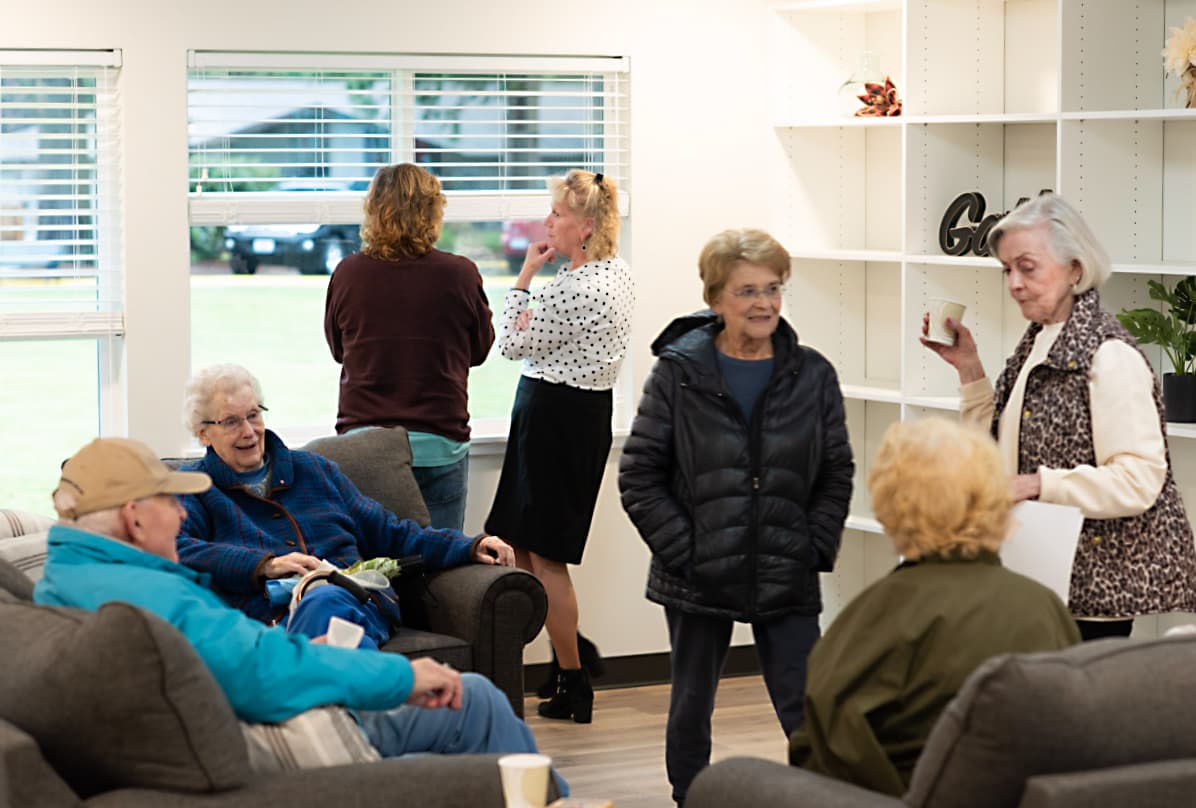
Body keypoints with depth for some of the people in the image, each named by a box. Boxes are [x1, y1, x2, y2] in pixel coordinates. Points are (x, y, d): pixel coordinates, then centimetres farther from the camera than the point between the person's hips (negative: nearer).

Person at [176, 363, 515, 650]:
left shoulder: (313, 469, 30)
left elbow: (390, 533, 28)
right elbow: (175, 549, -4)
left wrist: (471, 548, 15)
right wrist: (265, 565, -16)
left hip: (356, 600, 3)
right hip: (276, 617, -3)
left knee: (324, 601, -37)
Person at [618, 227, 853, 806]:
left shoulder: (813, 375, 3)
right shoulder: (678, 373, -4)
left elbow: (837, 473, 9)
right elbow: (639, 475, -3)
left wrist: (814, 549, -2)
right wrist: (683, 549, -10)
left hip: (787, 582, 1)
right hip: (698, 581, -1)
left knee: (810, 714, -5)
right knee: (691, 712, 11)